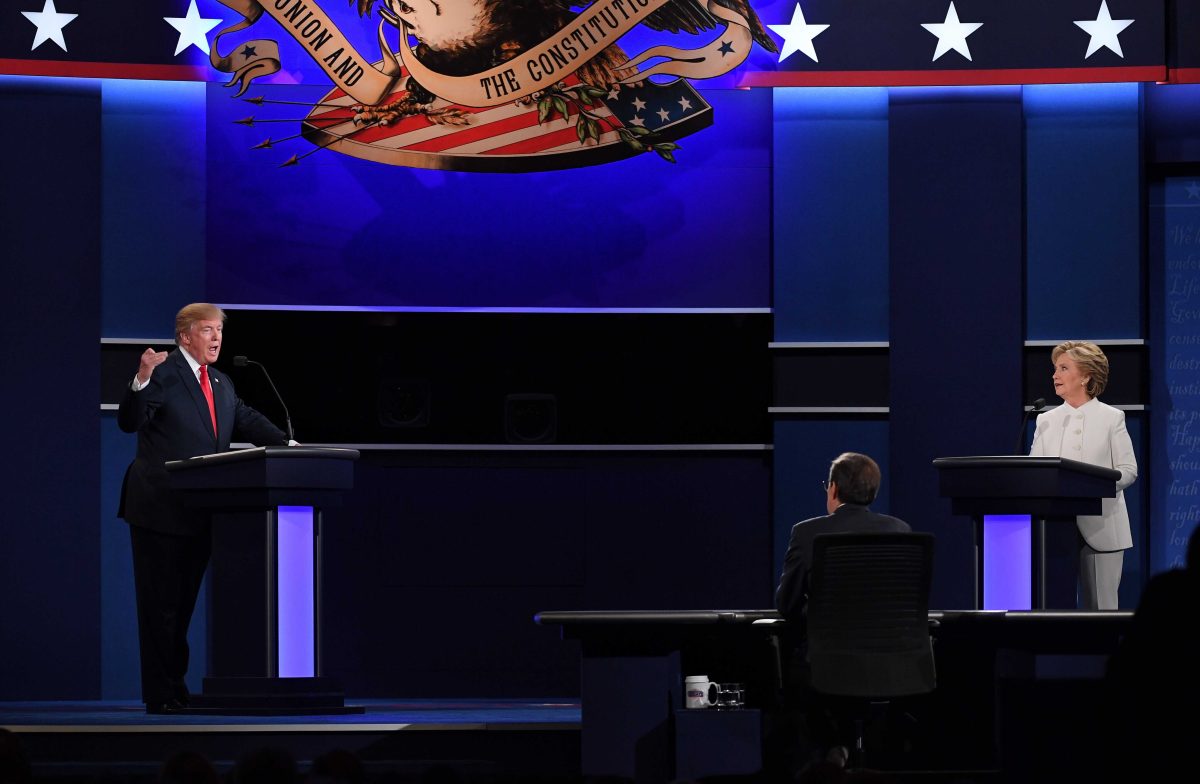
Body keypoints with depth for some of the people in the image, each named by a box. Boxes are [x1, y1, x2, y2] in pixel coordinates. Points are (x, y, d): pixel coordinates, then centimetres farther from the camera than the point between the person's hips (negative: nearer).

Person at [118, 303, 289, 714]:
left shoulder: (221, 384, 17)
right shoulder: (163, 374, -8)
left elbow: (247, 419, 15)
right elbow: (129, 421, -17)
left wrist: (287, 445, -1)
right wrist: (142, 380, -34)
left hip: (199, 511, 7)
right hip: (161, 509, -7)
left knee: (183, 603, 13)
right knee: (160, 603, -3)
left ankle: (175, 688, 21)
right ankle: (161, 695, -1)